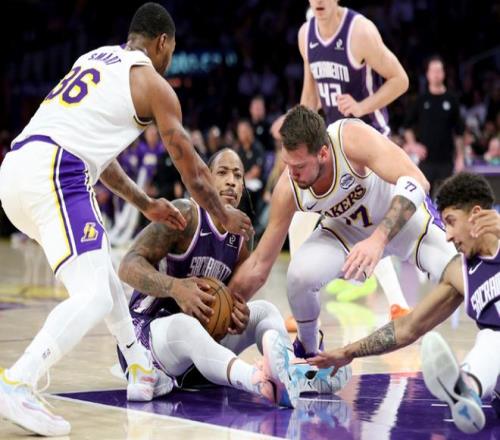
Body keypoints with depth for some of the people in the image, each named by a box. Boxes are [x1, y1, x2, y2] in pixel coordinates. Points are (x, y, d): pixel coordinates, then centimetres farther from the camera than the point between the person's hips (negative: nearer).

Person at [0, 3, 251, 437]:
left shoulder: (94, 58, 28)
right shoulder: (153, 83, 7)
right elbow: (192, 169, 14)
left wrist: (146, 205, 41)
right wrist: (225, 216, 31)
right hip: (53, 174, -9)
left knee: (101, 269, 26)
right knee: (92, 297, -16)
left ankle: (141, 370, 32)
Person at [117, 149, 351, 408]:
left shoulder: (242, 240, 8)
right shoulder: (185, 215, -12)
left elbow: (232, 300, 17)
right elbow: (129, 266, -19)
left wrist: (238, 315, -8)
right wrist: (175, 287, -36)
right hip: (146, 335, -8)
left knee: (264, 310, -6)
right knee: (185, 325, -39)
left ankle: (288, 371, -43)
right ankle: (262, 383, -69)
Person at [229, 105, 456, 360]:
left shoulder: (353, 138, -38)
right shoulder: (288, 189, -26)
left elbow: (416, 182, -46)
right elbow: (259, 265, -16)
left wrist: (378, 239, -57)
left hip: (406, 217, -2)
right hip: (347, 229, 2)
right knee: (300, 275, -26)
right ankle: (307, 350, 5)